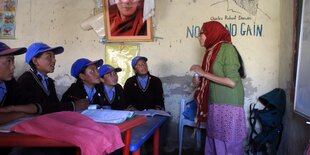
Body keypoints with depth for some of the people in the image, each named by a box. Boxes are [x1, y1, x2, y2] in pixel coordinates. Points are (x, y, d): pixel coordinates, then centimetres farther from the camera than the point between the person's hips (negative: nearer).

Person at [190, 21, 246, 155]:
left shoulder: (227, 48, -10)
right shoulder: (212, 51, 14)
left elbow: (231, 82, -18)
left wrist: (203, 73, -14)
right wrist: (200, 83, 6)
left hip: (228, 107, -8)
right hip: (215, 106, 8)